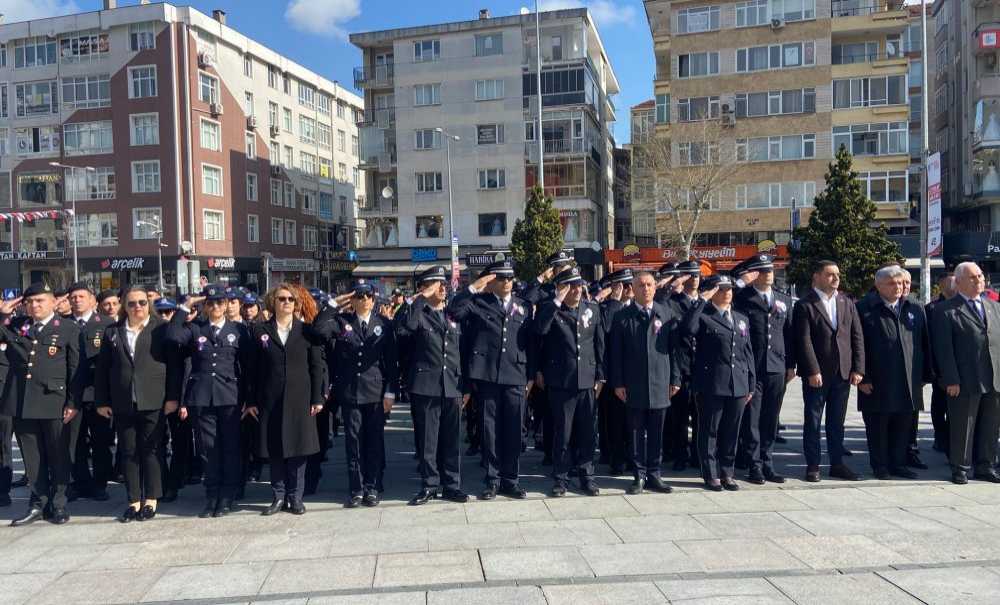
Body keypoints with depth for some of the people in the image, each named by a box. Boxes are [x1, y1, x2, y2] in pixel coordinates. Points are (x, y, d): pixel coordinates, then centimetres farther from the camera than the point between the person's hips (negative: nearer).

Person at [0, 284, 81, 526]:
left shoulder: (69, 329, 1)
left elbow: (76, 369, -2)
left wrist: (72, 403, -7)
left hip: (53, 403, -3)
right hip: (21, 403, 3)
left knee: (58, 456, 6)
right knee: (32, 457, 10)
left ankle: (58, 504, 17)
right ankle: (38, 503, 21)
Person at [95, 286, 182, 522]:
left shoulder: (162, 328, 1)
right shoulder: (111, 332, 10)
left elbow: (174, 364, -2)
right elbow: (102, 368, 10)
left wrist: (173, 396, -6)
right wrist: (102, 401, 5)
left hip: (153, 403, -3)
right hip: (123, 404, 3)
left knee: (151, 451, 2)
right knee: (128, 453, 8)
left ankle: (150, 500, 12)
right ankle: (134, 501, 17)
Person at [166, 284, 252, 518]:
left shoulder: (238, 330, 7)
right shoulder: (194, 328, 9)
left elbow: (247, 366, 6)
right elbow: (172, 336, -12)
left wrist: (246, 398, 2)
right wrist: (185, 308, -7)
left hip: (229, 398, -1)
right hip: (201, 398, 1)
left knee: (230, 448, 3)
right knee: (208, 450, 6)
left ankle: (227, 498, 13)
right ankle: (212, 497, 16)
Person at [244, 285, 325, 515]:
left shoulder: (306, 330, 4)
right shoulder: (260, 331, 6)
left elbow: (317, 366, 2)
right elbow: (254, 368, 5)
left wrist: (317, 398, -3)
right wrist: (251, 401, 1)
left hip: (300, 399, -1)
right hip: (271, 399, 1)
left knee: (298, 447, 3)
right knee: (274, 449, 5)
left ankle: (295, 497, 14)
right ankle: (279, 496, 18)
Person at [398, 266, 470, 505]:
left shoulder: (453, 316, 14)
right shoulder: (417, 315, -1)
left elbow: (461, 352, 16)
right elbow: (402, 329, -25)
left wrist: (465, 387, 12)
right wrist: (420, 298, -20)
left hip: (452, 387, 4)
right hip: (425, 387, -4)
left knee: (451, 440, 9)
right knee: (427, 441, 4)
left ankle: (452, 485, 19)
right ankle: (429, 486, 16)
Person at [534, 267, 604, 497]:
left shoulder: (593, 309, 7)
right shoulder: (550, 310, -3)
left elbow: (600, 344, 10)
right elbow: (540, 329, -25)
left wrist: (600, 376, 7)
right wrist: (557, 301, -23)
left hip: (587, 381, 3)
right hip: (561, 381, -3)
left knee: (586, 432, 10)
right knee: (562, 432, 5)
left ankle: (586, 476, 22)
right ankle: (560, 478, 17)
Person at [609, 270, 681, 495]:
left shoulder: (667, 314, 6)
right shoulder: (623, 317, 2)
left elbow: (674, 349, 7)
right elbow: (616, 352, 0)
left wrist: (675, 379, 3)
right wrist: (618, 383, -4)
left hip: (660, 384, 1)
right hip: (633, 386, -1)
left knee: (656, 433, 8)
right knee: (636, 432, 5)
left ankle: (654, 475, 19)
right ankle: (639, 476, 15)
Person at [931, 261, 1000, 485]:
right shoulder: (946, 311, -3)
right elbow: (944, 349, -8)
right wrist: (951, 380, -14)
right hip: (965, 382, -5)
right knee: (962, 427, 3)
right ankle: (960, 468, 15)